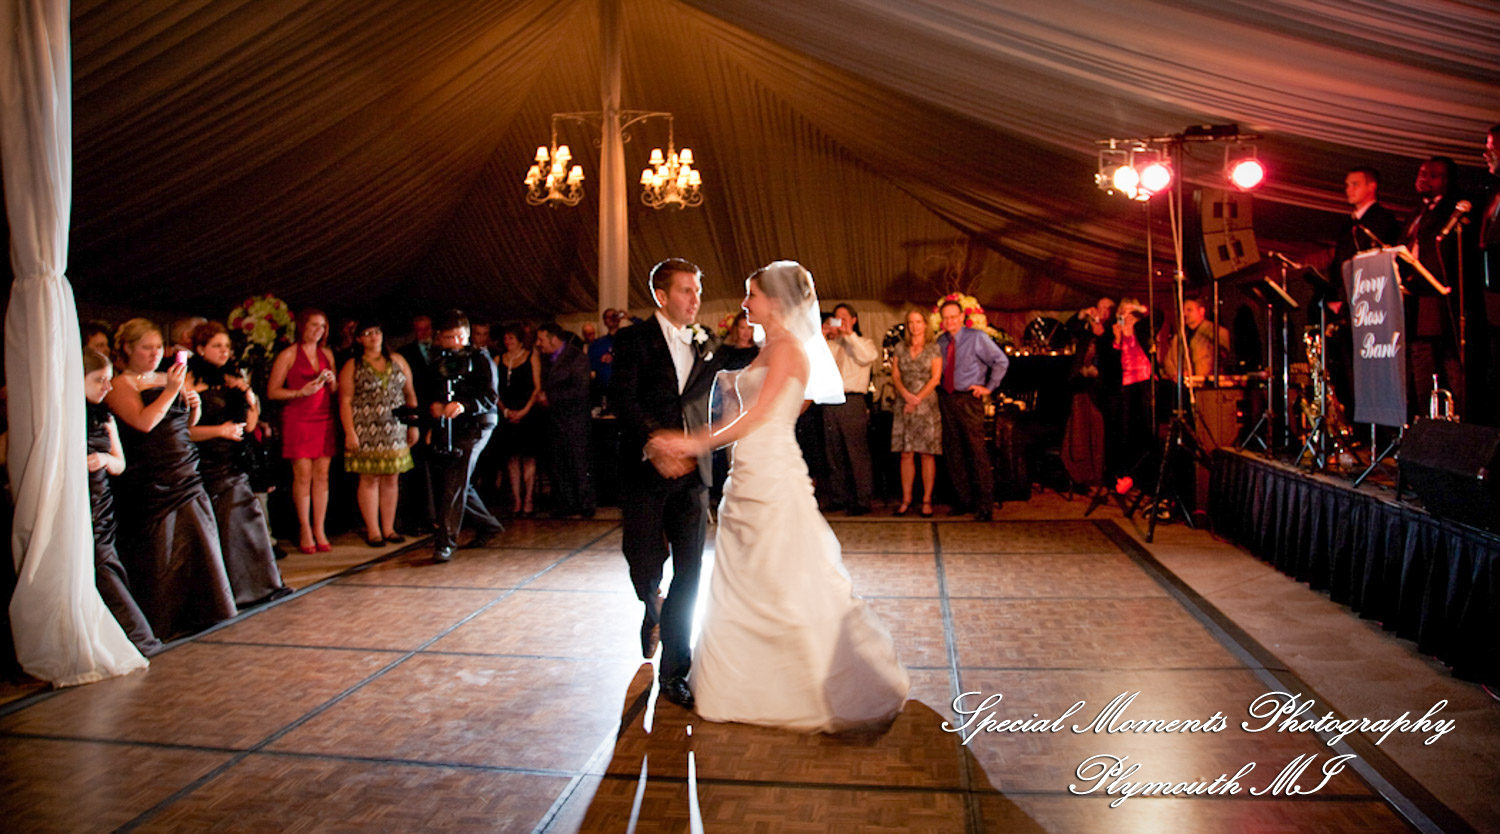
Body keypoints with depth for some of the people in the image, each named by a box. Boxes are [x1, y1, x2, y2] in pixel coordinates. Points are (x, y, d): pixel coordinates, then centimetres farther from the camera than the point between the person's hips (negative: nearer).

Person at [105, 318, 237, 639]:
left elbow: (188, 423, 21)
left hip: (186, 477, 6)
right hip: (150, 484, -6)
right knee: (159, 552, -1)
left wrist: (194, 404, 1)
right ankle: (161, 621, 10)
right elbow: (144, 422, -19)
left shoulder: (167, 378, 14)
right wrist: (171, 390, -18)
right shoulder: (120, 386, -5)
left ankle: (199, 612, 17)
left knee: (199, 543, 6)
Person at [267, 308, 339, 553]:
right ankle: (305, 532, 2)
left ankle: (319, 530, 4)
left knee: (322, 475, 0)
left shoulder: (327, 354, 16)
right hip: (298, 420, -4)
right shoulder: (288, 355, 2)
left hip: (325, 420, 4)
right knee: (303, 475, -6)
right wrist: (301, 392, -13)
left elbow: (336, 392, 22)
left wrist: (332, 381, 0)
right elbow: (272, 391, -1)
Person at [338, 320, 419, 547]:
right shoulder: (352, 366, 3)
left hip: (395, 430, 3)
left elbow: (410, 394, 13)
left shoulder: (397, 360, 11)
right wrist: (349, 432, -11)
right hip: (365, 430, -3)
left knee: (392, 478, 4)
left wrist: (413, 425, 8)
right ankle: (372, 530, 7)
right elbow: (345, 401, -3)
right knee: (369, 478, -2)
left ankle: (389, 528, 14)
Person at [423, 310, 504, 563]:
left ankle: (445, 542, -14)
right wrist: (432, 405, -5)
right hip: (445, 427, 6)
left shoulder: (480, 358, -1)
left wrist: (463, 406, -26)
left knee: (455, 483, -15)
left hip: (474, 426, -6)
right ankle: (488, 526, 30)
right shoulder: (437, 361, 14)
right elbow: (427, 393, 19)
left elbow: (491, 397, -10)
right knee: (452, 483, 12)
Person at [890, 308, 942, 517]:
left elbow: (935, 378, -3)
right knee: (906, 454, 1)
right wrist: (907, 395, -11)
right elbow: (895, 376, 6)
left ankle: (927, 500, 2)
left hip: (927, 404, -2)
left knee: (927, 454, -3)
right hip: (904, 405, 3)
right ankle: (906, 500, 5)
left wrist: (918, 399, -12)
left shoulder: (933, 349, 4)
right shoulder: (901, 348, 13)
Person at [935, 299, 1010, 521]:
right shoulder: (941, 342, 10)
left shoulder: (977, 338, -4)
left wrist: (989, 387, -2)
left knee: (977, 450, -9)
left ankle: (985, 505, -4)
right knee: (953, 452, 7)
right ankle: (965, 501, 18)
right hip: (946, 400, 5)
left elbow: (1001, 361, -1)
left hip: (969, 398, -5)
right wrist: (938, 391, 9)